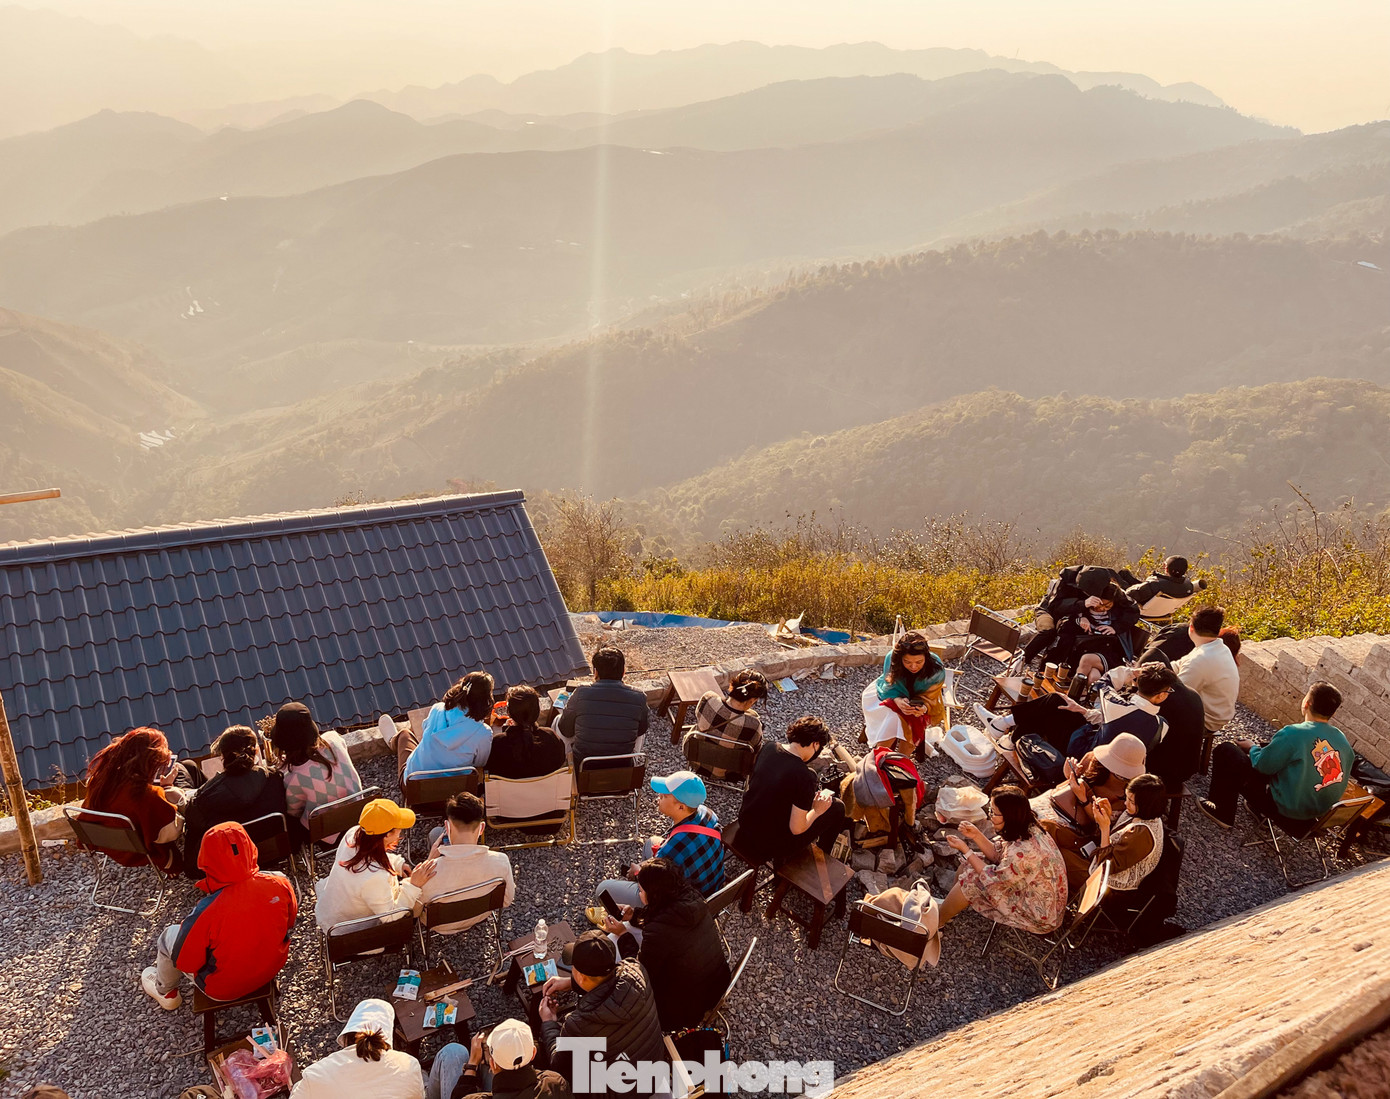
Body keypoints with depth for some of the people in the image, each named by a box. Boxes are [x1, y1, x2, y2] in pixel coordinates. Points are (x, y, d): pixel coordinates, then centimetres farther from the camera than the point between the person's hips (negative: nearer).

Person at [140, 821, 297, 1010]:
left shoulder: (206, 912, -35)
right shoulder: (280, 884, -25)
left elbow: (184, 962, -18)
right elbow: (290, 923, -4)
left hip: (223, 990, -4)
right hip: (272, 969, 4)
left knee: (168, 937, 17)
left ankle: (165, 993, 47)